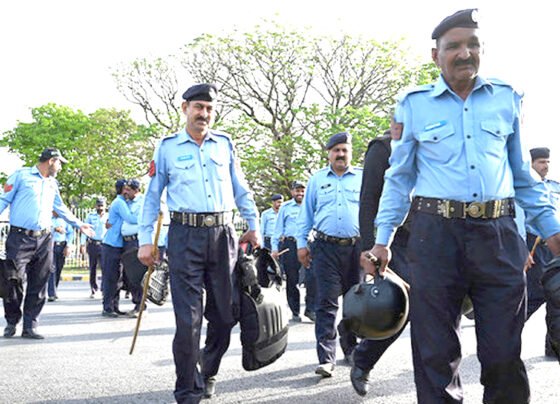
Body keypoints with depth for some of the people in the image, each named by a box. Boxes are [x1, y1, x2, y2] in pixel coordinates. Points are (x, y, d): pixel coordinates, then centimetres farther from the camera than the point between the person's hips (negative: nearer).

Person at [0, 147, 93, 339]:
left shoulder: (52, 183, 19)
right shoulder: (21, 175, 0)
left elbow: (60, 207, 31)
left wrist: (79, 224, 37)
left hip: (44, 239, 6)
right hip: (20, 237, -5)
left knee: (38, 286, 2)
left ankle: (30, 327, 8)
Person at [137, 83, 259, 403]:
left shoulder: (225, 143, 12)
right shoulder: (168, 146, 6)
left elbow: (241, 189, 17)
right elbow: (153, 195, 7)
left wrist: (253, 226, 11)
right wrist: (145, 240, 2)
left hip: (223, 234, 3)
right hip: (185, 236, -3)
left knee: (225, 313, 8)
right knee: (188, 318, -5)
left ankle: (208, 373, 30)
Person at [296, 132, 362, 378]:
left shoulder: (363, 178, 10)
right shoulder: (317, 179, 12)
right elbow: (306, 214, 15)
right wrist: (302, 244, 8)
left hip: (356, 247, 1)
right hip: (326, 248, -1)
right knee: (326, 303, -8)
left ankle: (351, 348, 28)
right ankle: (326, 358, -9)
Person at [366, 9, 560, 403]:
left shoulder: (507, 99, 12)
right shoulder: (414, 105, 7)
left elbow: (523, 174, 17)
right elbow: (399, 178, 11)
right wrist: (383, 239, 5)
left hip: (498, 234, 1)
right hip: (436, 234, -1)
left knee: (504, 352, 4)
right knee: (436, 352, 5)